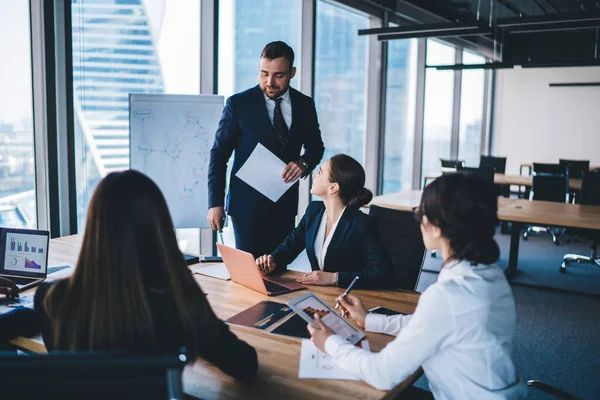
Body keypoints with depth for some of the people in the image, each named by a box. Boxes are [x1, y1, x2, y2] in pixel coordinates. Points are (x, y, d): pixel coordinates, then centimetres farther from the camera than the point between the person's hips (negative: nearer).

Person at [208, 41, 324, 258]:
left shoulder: (305, 105, 3)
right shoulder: (238, 104, -6)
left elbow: (316, 147, 14)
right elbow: (219, 155, -4)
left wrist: (304, 163, -10)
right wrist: (215, 203, -10)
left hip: (285, 202, 3)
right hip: (247, 203, -3)